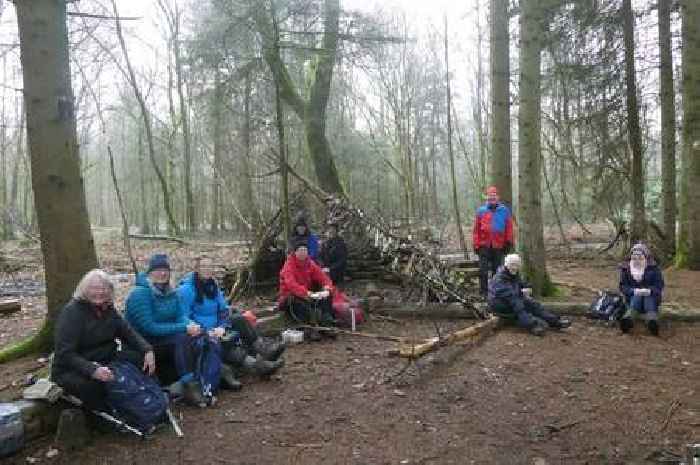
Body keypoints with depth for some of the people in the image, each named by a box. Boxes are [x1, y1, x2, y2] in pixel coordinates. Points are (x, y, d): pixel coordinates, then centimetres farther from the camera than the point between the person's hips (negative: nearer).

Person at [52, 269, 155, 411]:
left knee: (142, 359, -12)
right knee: (93, 384, -38)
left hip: (105, 361, 7)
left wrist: (148, 350, -16)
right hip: (72, 369, -7)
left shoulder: (107, 309, 4)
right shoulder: (71, 312, -18)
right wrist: (92, 370, -40)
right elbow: (65, 354, -24)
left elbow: (128, 332, 2)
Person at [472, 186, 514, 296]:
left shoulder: (504, 211, 3)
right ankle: (483, 292, 6)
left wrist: (508, 243, 0)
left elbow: (509, 228, 3)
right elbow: (476, 229, 2)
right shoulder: (481, 211, 3)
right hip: (484, 245, 0)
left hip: (498, 246, 1)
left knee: (497, 270, 10)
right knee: (483, 270, -2)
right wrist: (476, 244, -1)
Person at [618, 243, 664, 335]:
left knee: (649, 300, -34)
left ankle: (653, 321, -64)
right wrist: (634, 291, -25)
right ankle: (628, 319, -64)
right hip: (633, 296, 0)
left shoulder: (654, 268, -1)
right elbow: (623, 286, -4)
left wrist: (649, 291, -29)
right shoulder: (625, 269, 0)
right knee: (637, 297, -34)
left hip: (651, 296, 0)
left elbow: (659, 286, -7)